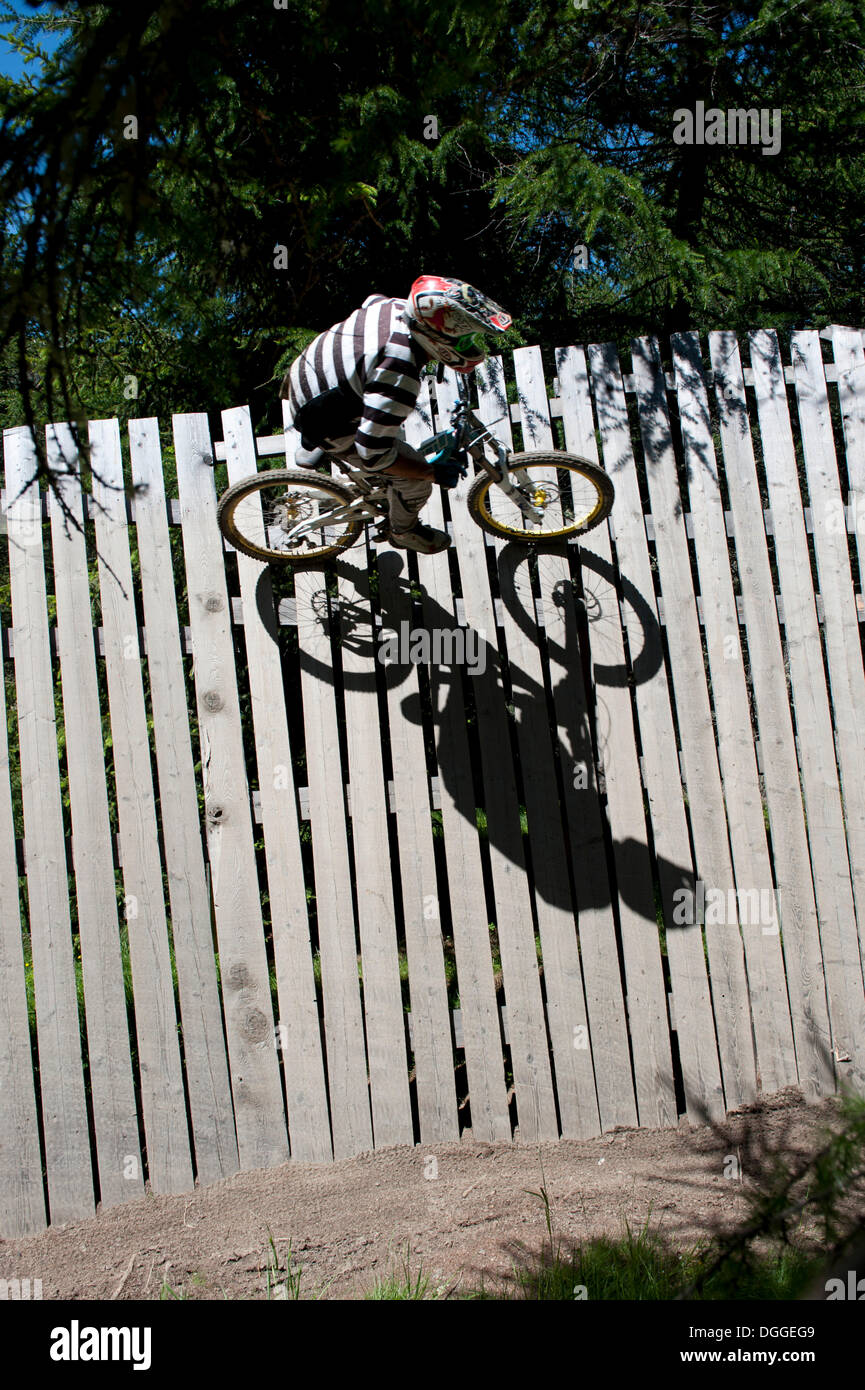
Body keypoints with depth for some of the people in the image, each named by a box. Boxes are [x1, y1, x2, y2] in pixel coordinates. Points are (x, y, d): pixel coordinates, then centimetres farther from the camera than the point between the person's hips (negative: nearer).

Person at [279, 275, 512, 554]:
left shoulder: (395, 306, -14)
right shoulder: (399, 381, -39)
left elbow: (372, 300, 13)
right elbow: (373, 455, -33)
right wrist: (434, 473, -20)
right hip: (324, 423, -8)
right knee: (416, 477, 2)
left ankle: (313, 450, 56)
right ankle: (404, 531, 33)